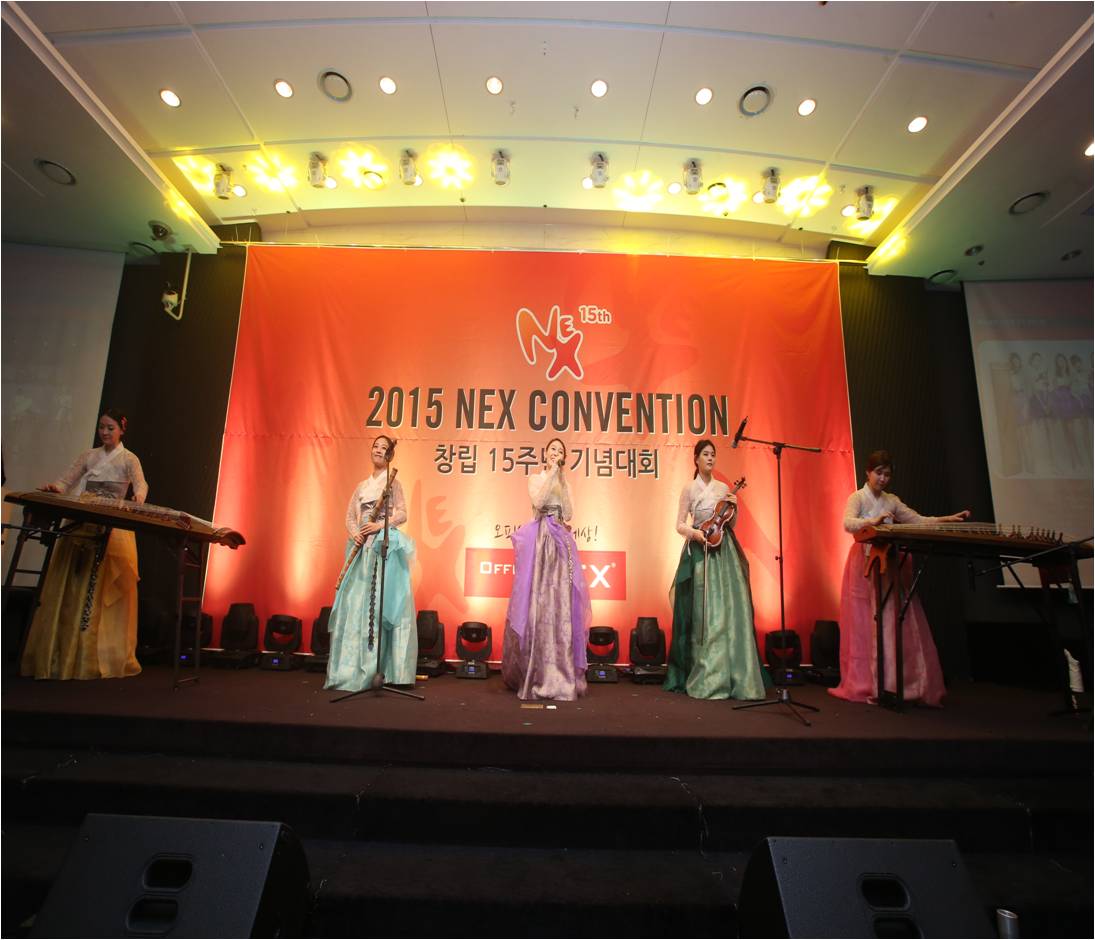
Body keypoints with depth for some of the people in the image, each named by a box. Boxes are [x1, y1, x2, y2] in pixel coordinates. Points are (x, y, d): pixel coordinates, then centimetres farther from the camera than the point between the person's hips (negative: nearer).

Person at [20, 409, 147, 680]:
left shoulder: (129, 459, 1)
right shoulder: (88, 456, 13)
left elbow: (141, 483, -16)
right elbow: (67, 481, 8)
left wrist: (138, 496, -38)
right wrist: (54, 487, -15)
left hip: (113, 527, -4)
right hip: (82, 523, 4)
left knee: (102, 591, -3)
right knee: (70, 588, 3)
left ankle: (99, 655, 3)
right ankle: (60, 654, 9)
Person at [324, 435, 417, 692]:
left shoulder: (392, 481, 5)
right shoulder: (362, 485, 20)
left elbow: (402, 514, -4)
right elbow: (350, 517, 15)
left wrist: (379, 525, -17)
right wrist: (355, 533, -4)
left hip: (385, 545, -5)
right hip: (362, 547, 5)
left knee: (380, 602, -10)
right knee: (355, 602, 1)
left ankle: (379, 669, -7)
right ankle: (351, 669, 6)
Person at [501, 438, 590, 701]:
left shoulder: (564, 484, 17)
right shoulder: (535, 478, 9)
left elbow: (568, 514, 2)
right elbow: (538, 502, -12)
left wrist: (562, 478, 0)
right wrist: (551, 473, -8)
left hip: (561, 542, 3)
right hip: (540, 541, -3)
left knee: (561, 602, -2)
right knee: (538, 602, -6)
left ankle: (561, 673, 5)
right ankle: (536, 672, 3)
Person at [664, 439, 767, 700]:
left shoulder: (724, 488, 12)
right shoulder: (690, 489, 3)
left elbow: (732, 524, 14)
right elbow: (679, 525, 2)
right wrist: (696, 533, -16)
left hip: (725, 550, 3)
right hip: (701, 550, -3)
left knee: (732, 608, -2)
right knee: (705, 612, -3)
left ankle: (734, 676, 5)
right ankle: (706, 677, 5)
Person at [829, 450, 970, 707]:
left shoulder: (892, 501, 16)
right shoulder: (858, 498, -1)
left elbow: (918, 520, 8)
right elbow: (848, 523, -19)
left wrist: (948, 519, -6)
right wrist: (873, 522, -37)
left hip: (891, 565, 5)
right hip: (865, 565, -5)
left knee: (897, 625, -1)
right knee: (867, 626, -5)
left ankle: (902, 685, 5)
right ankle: (867, 687, -1)